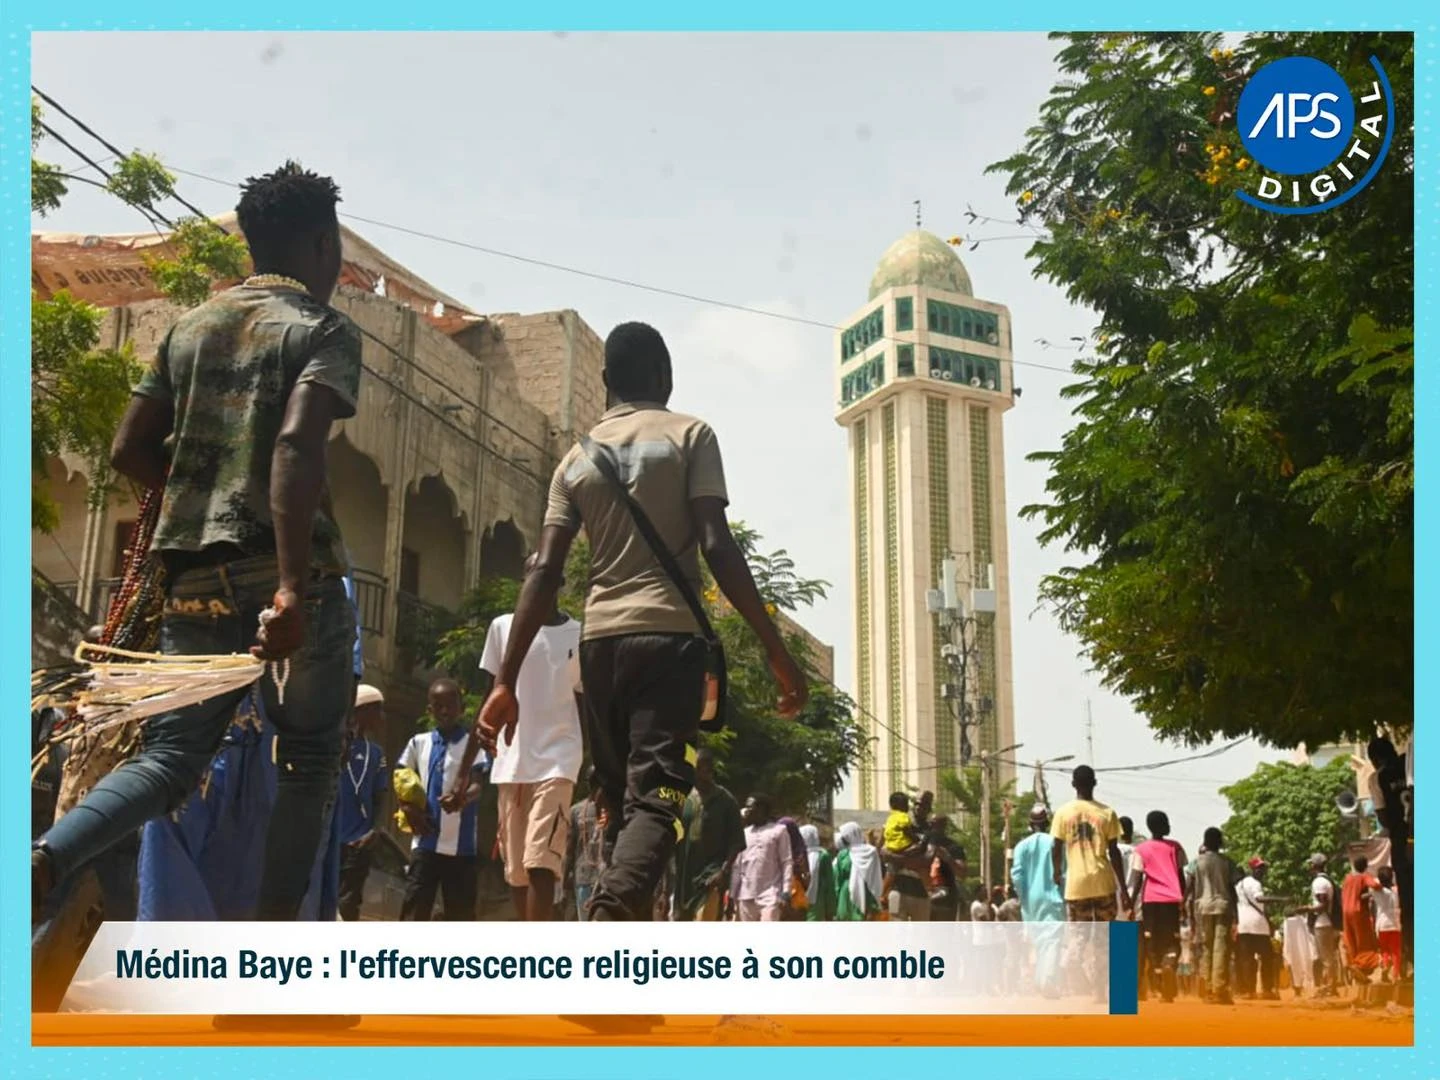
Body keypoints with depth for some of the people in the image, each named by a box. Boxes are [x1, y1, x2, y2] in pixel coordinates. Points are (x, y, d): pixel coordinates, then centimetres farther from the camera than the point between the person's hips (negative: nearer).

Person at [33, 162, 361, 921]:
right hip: (288, 574, -5)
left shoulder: (189, 326, 16)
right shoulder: (324, 330, -3)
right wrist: (292, 587, -28)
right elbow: (298, 443, -21)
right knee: (309, 762, 11)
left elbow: (130, 452, 14)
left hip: (195, 573, 5)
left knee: (171, 756, 8)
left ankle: (39, 863, -19)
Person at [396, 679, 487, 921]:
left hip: (460, 843, -2)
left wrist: (463, 798, -36)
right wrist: (408, 808, -3)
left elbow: (477, 785, -12)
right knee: (414, 905, -4)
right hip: (425, 841, 2)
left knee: (460, 911, 2)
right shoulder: (419, 742, 10)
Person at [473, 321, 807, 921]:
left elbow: (544, 573, 6)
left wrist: (506, 680, 5)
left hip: (599, 640, 5)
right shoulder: (689, 435, 3)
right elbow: (717, 548, -9)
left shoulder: (577, 458, 15)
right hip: (669, 635, -4)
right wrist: (775, 650, -8)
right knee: (655, 799, -10)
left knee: (619, 800, 15)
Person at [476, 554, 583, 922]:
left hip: (557, 761, -3)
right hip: (509, 763, 3)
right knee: (515, 868, 6)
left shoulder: (581, 635, 6)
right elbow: (487, 698, 10)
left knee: (541, 863, -16)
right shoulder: (502, 627, 8)